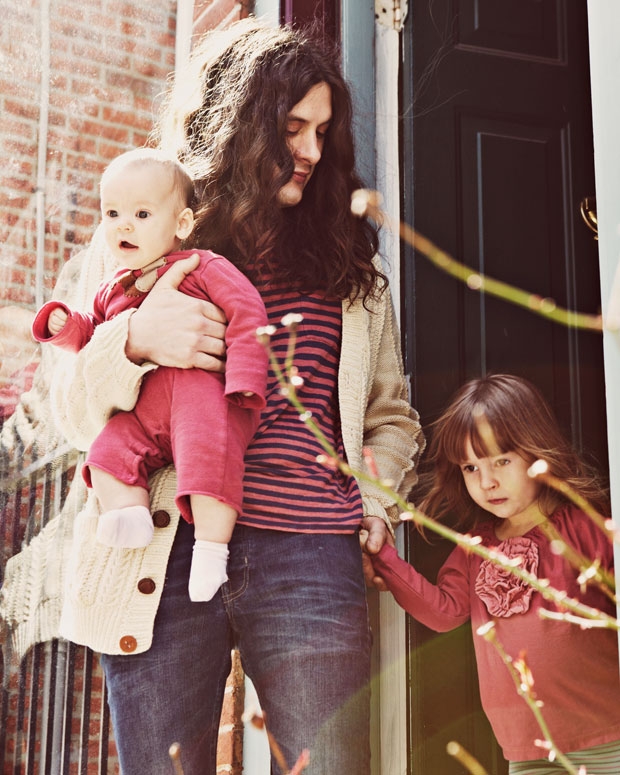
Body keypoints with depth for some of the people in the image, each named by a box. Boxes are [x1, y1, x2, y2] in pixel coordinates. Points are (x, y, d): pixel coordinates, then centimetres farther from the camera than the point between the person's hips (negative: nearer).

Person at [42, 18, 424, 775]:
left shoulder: (350, 266, 19)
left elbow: (391, 416, 26)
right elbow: (76, 417, 9)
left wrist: (375, 493, 5)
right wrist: (133, 340, -12)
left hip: (310, 561, 1)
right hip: (164, 561, -1)